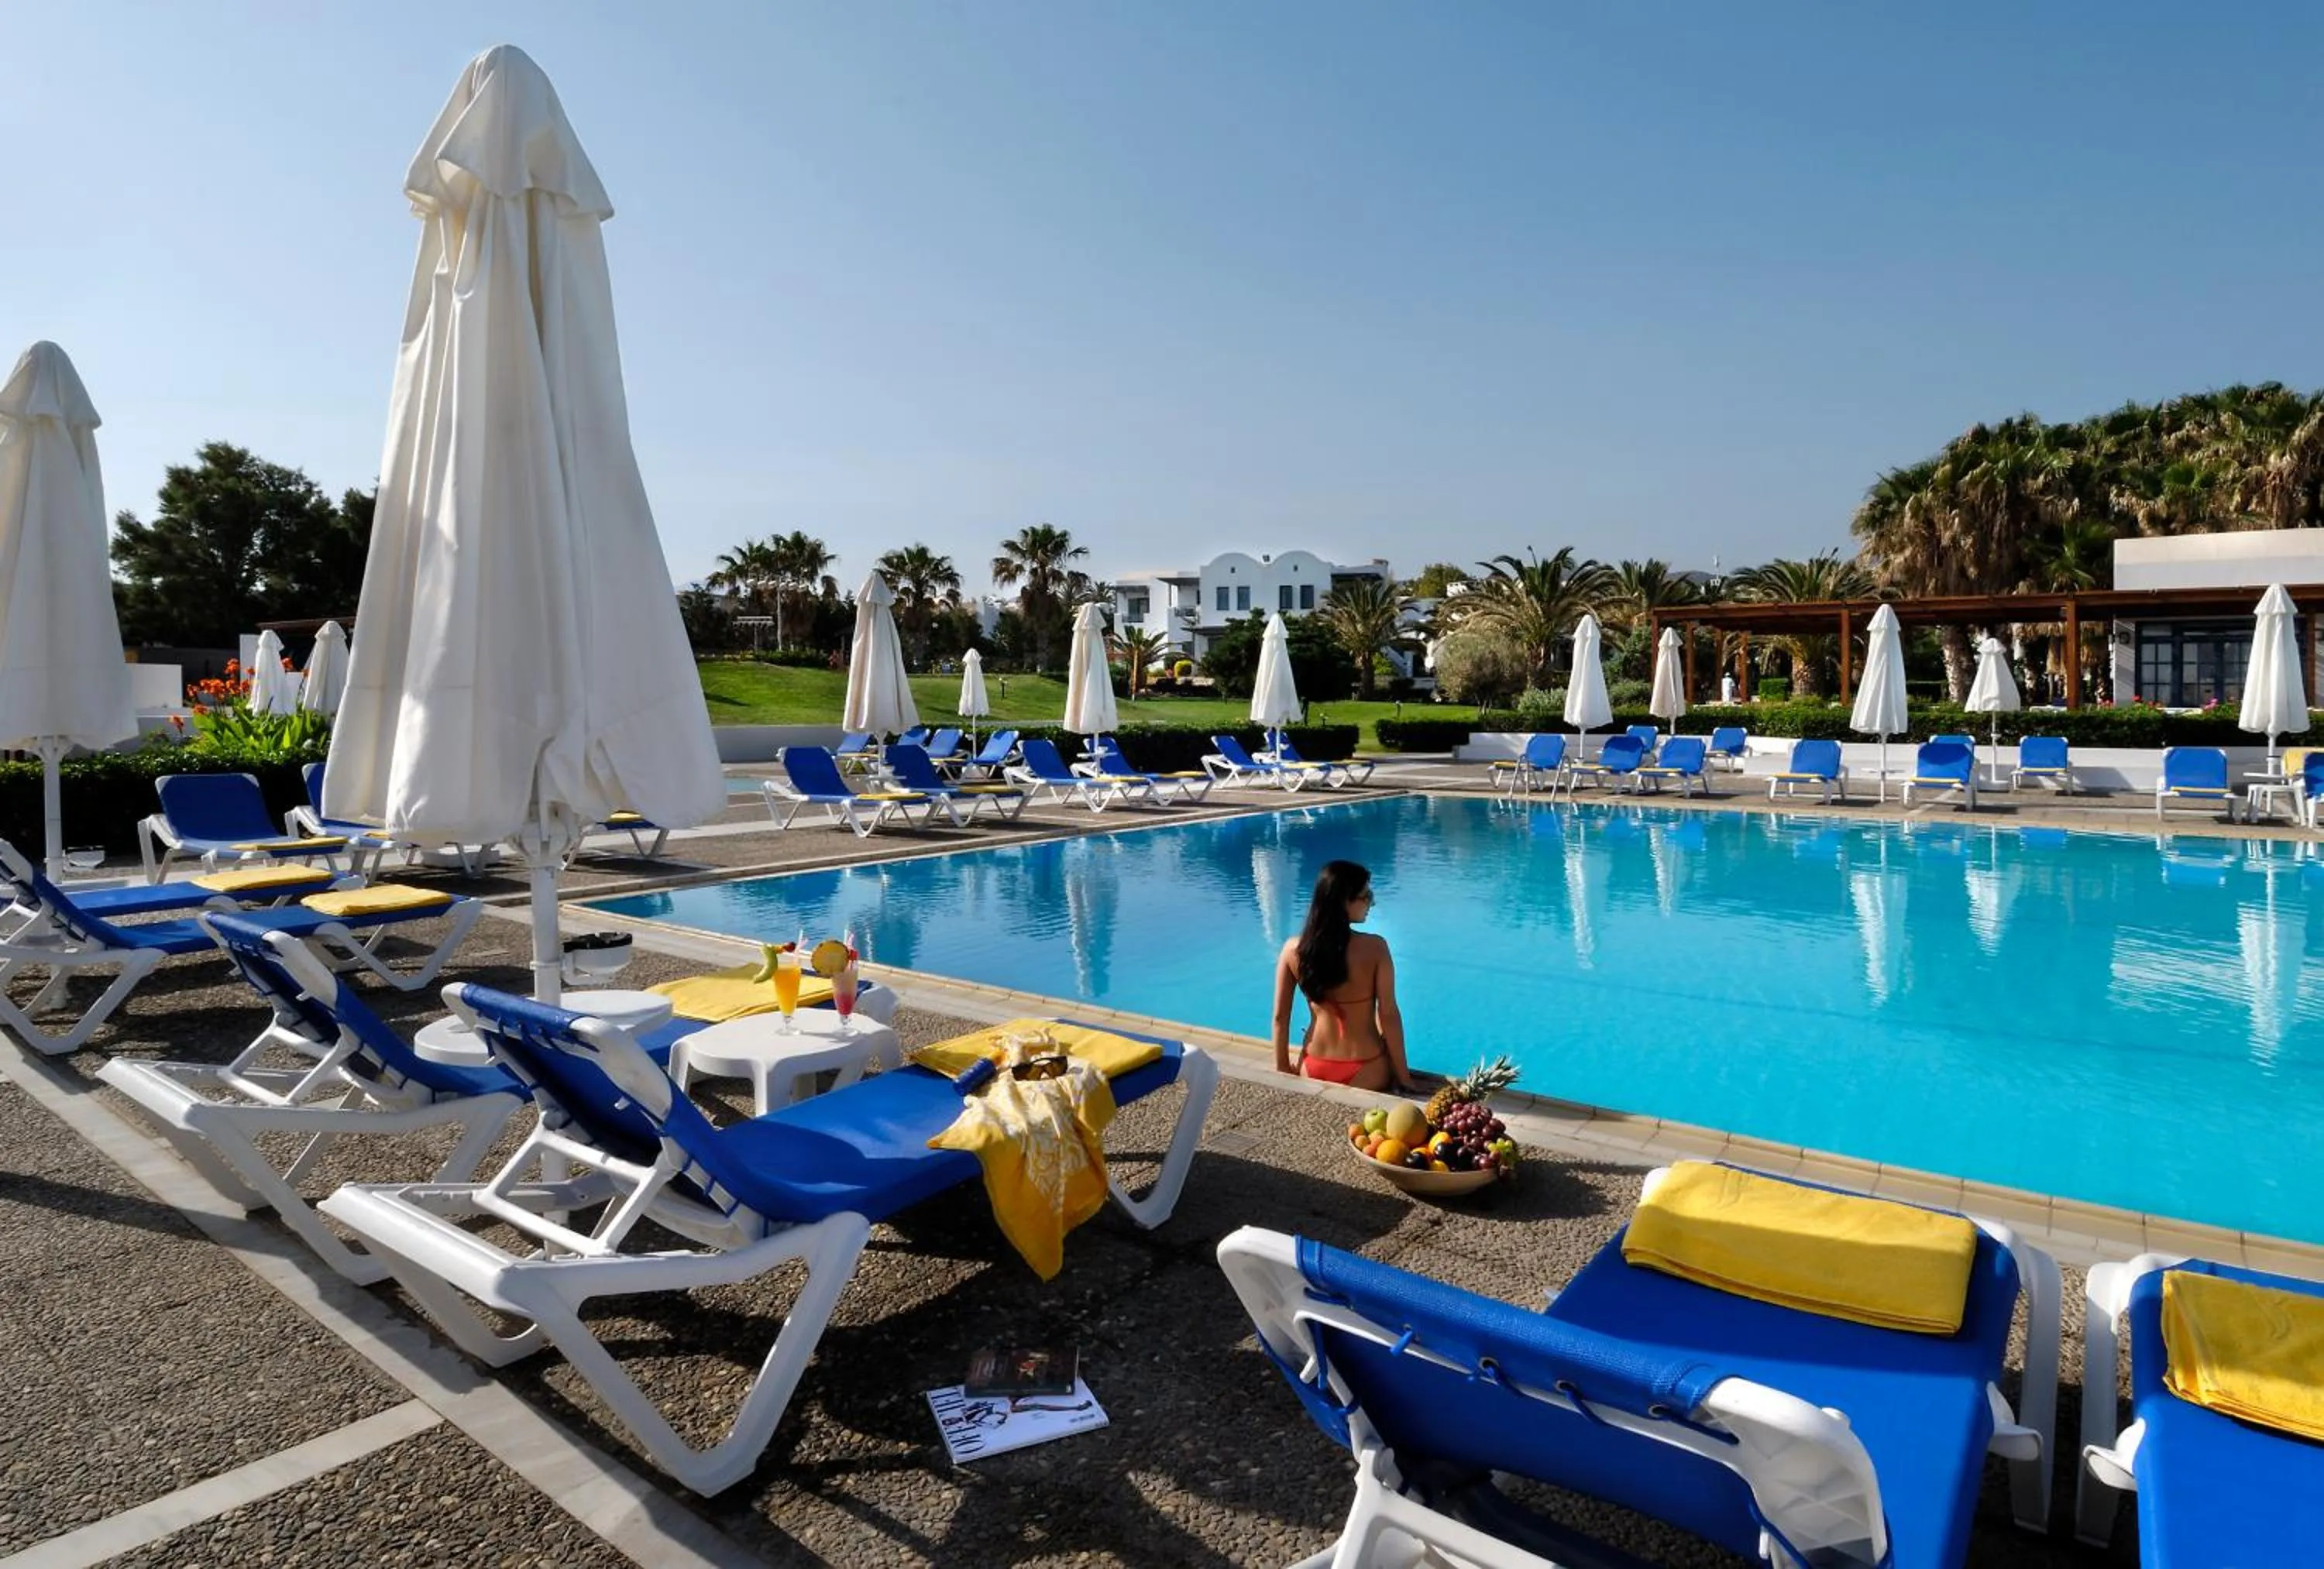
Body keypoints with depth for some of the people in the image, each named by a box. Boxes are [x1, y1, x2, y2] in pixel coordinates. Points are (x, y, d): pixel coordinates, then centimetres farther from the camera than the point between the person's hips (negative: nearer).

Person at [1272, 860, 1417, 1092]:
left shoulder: (1293, 949, -11)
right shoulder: (1375, 948, -20)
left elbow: (1280, 1017, -5)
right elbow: (1388, 1016, -17)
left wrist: (1283, 1070, 9)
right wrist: (1404, 1079, -7)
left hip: (1314, 1068, 2)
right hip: (1365, 1072, -2)